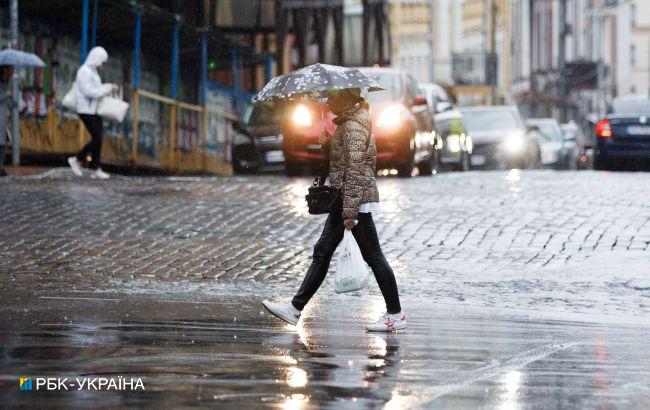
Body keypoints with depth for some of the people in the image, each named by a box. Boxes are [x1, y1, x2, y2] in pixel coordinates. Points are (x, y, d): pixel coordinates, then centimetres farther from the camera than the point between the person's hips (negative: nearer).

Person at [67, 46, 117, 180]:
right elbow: (89, 92, -24)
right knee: (97, 139, -10)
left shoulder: (92, 71, 14)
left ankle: (95, 170, 9)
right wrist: (107, 90, -16)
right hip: (86, 112, -10)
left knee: (98, 139, 6)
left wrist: (109, 87, 7)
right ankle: (77, 160, 3)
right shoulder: (84, 72, -18)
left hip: (94, 110, 10)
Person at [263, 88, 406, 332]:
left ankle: (395, 315, 3)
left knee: (372, 255, -4)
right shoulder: (347, 122, 14)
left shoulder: (353, 126, -16)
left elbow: (355, 170, -22)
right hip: (344, 201, 11)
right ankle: (296, 308, 12)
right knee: (323, 251, 10)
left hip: (357, 200, -11)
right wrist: (329, 144, 3)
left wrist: (350, 211, -24)